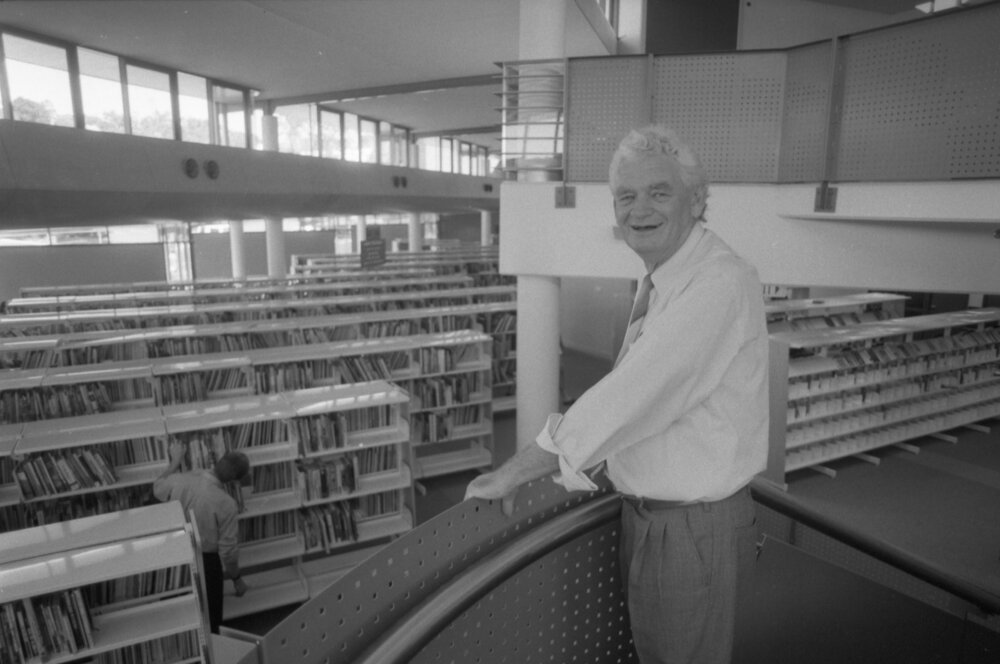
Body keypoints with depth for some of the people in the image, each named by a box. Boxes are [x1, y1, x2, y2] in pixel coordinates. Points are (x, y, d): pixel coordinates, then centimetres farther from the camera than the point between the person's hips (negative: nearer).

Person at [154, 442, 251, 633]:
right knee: (209, 617, 17)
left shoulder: (180, 480, -18)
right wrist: (236, 578, -2)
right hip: (207, 561, -5)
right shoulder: (226, 504, -29)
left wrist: (175, 461, 18)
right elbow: (228, 548, -18)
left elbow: (158, 489, 8)